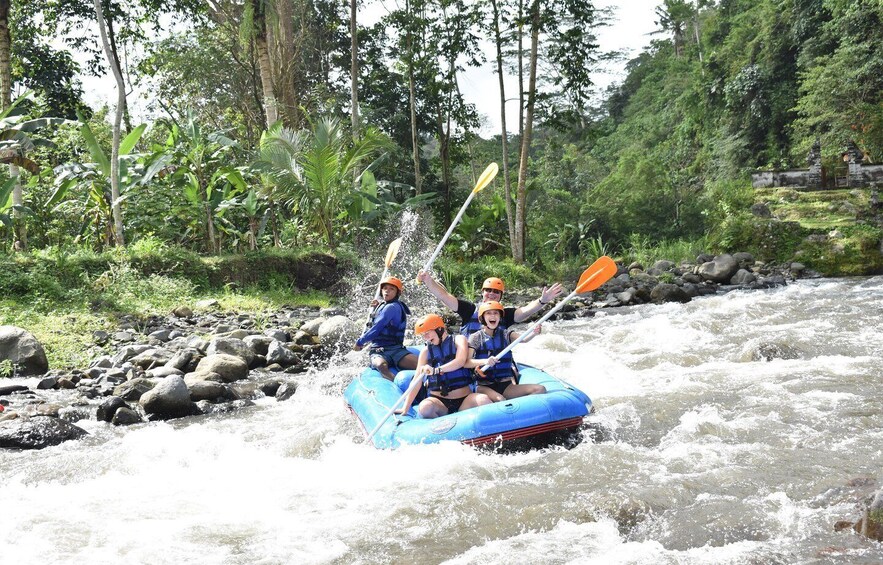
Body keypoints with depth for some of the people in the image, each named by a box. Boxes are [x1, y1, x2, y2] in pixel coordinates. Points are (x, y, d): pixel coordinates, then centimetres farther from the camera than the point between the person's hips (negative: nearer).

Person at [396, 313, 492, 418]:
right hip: (438, 401, 1)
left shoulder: (458, 340, 4)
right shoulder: (426, 351, 8)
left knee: (483, 400, -32)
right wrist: (405, 408, -4)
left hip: (464, 399, -1)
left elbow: (460, 361, -16)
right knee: (424, 408, -33)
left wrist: (437, 370, -31)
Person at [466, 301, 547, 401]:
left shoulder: (506, 334, 8)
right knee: (500, 400, -36)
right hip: (484, 386, -4)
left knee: (540, 389, -16)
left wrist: (534, 333, -33)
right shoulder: (476, 338, 1)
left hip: (506, 385, 4)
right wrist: (484, 361, -29)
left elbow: (523, 339, -11)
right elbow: (465, 362, -11)